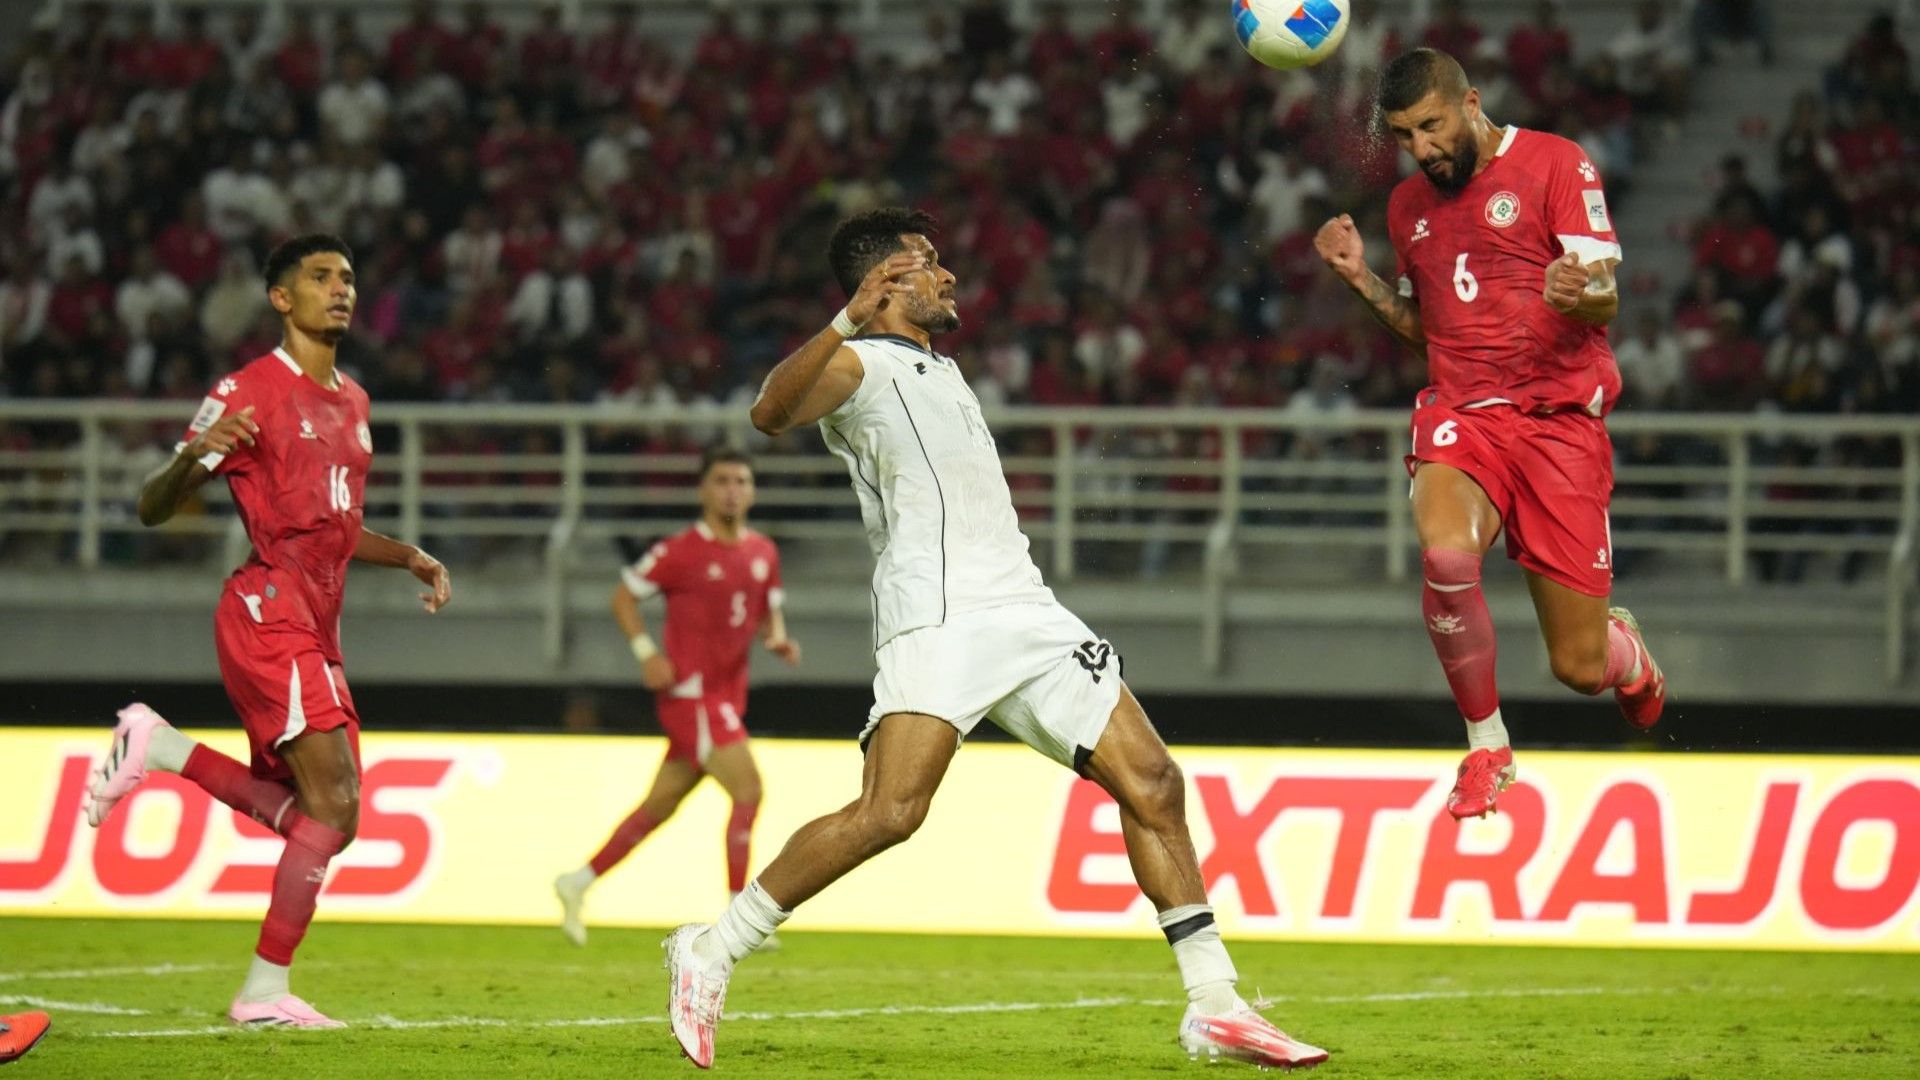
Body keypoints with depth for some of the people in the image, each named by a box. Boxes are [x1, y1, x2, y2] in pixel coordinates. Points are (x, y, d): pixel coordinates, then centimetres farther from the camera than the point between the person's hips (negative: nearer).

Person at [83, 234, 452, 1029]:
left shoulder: (352, 402, 19)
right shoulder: (247, 393, -5)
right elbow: (152, 509, -6)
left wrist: (410, 559, 15)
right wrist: (193, 457, -28)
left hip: (316, 627, 9)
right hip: (269, 612, -9)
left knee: (312, 816, 6)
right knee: (333, 806, -17)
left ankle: (160, 749, 14)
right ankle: (265, 991, -11)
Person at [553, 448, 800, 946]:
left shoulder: (763, 553, 9)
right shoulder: (681, 551, -10)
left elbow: (770, 611, 21)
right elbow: (624, 595, -1)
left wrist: (778, 639, -2)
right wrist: (646, 652, -14)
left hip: (726, 696, 8)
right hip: (689, 693, -8)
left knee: (660, 806, 13)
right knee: (748, 789, -17)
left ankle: (579, 883, 26)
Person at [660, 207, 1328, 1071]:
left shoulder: (936, 369, 29)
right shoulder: (861, 364, 0)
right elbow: (770, 413, -23)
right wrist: (848, 321, -32)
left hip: (1022, 612, 9)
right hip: (936, 620, -9)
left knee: (1152, 783, 1)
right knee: (889, 812, -22)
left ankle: (1214, 1007, 3)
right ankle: (710, 953, -9)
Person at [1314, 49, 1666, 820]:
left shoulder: (1555, 164, -3)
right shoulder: (1408, 206, 14)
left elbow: (1606, 299, -10)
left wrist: (1578, 295, -34)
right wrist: (1361, 280, 9)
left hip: (1559, 418, -3)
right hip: (1460, 411, 3)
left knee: (1580, 669, -2)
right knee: (1444, 552, -33)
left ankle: (1624, 648, 39)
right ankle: (1486, 747, -13)